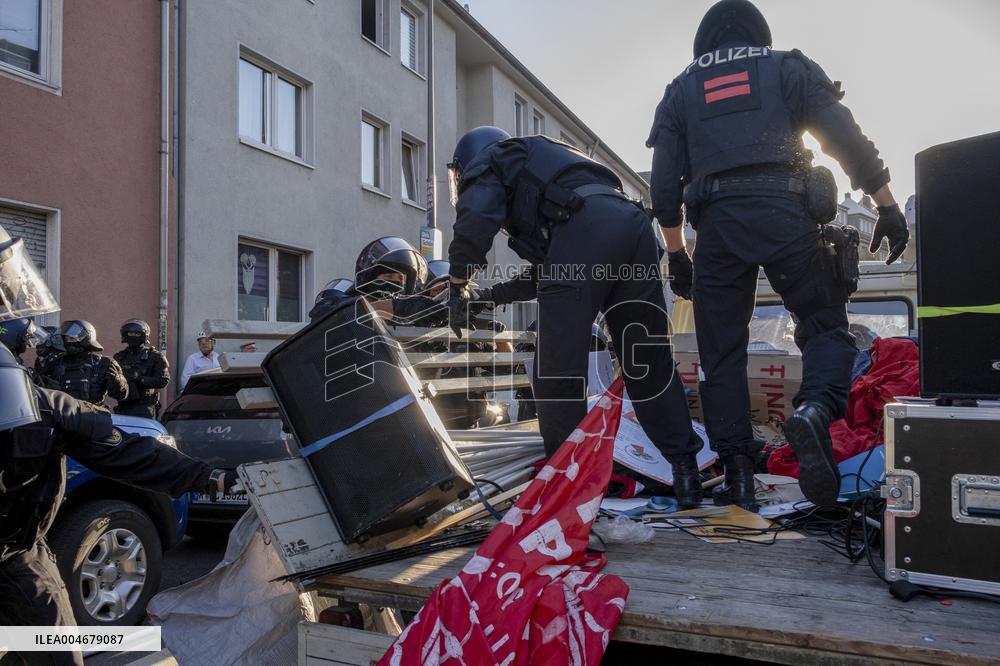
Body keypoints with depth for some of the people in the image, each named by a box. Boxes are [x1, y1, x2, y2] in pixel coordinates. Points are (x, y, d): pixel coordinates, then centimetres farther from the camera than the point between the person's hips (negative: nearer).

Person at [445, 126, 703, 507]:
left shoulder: (487, 161, 22)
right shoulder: (541, 161, 43)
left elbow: (475, 222, -3)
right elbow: (546, 271, 39)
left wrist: (459, 286, 9)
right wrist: (492, 295, 41)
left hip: (582, 229, -8)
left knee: (557, 370, 0)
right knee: (649, 363, 12)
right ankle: (685, 470, 14)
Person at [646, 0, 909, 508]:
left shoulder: (681, 90, 21)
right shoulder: (789, 68, 17)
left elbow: (664, 183, 13)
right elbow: (848, 140, 6)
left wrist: (676, 254, 18)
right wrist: (888, 207, 10)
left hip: (717, 222, 1)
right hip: (786, 213, -1)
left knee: (721, 353, 6)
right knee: (825, 325, 10)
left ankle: (737, 473, 3)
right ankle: (815, 409, -20)